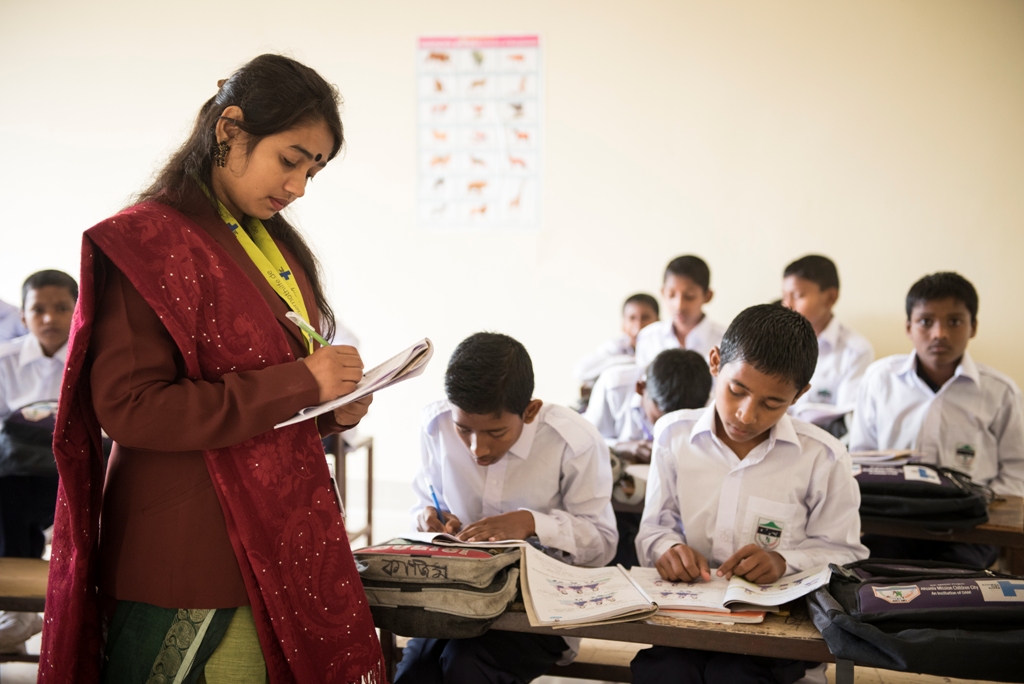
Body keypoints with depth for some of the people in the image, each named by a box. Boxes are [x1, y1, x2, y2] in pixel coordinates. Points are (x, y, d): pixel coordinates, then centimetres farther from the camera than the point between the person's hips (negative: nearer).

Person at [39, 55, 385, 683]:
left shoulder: (275, 246, 15)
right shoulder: (146, 243, -10)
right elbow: (127, 407, -19)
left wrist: (331, 410, 2)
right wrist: (297, 383, -19)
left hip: (274, 543, 7)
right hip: (183, 560, -7)